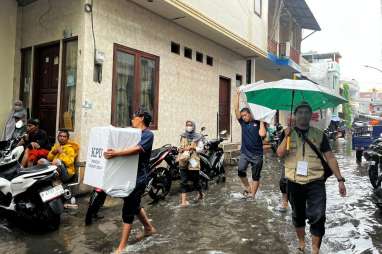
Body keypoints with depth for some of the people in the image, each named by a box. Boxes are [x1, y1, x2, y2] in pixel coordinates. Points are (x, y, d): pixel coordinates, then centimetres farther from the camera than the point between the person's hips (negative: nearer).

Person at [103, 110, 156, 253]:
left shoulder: (148, 134, -12)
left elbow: (137, 149, -29)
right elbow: (123, 145, 18)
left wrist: (116, 153, -37)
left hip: (138, 177, -9)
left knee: (128, 209, -4)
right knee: (134, 205, 22)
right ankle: (149, 228, 42)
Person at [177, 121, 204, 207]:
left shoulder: (197, 137, 0)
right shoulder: (183, 136, 11)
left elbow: (201, 148, -1)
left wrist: (193, 148, -15)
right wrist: (180, 149, -1)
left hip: (193, 161, -2)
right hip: (183, 161, 3)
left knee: (195, 179, 9)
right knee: (183, 181, -1)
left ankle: (200, 193, 38)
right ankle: (183, 200, 2)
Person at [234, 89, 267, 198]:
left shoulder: (258, 123, -4)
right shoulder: (243, 123, 6)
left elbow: (262, 134, -21)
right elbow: (236, 109, -1)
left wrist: (261, 121, -12)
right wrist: (238, 95, -4)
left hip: (257, 154, -2)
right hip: (244, 152, 2)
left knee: (255, 177, 5)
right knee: (240, 171, -17)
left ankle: (252, 196, 16)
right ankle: (247, 188, 8)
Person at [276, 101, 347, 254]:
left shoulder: (319, 135, 5)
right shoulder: (287, 134, 3)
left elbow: (330, 158, 4)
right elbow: (280, 154, -12)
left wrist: (340, 179, -1)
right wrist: (287, 136, -25)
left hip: (315, 183, 0)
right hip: (294, 183, 1)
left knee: (317, 217, -9)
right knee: (298, 216, 15)